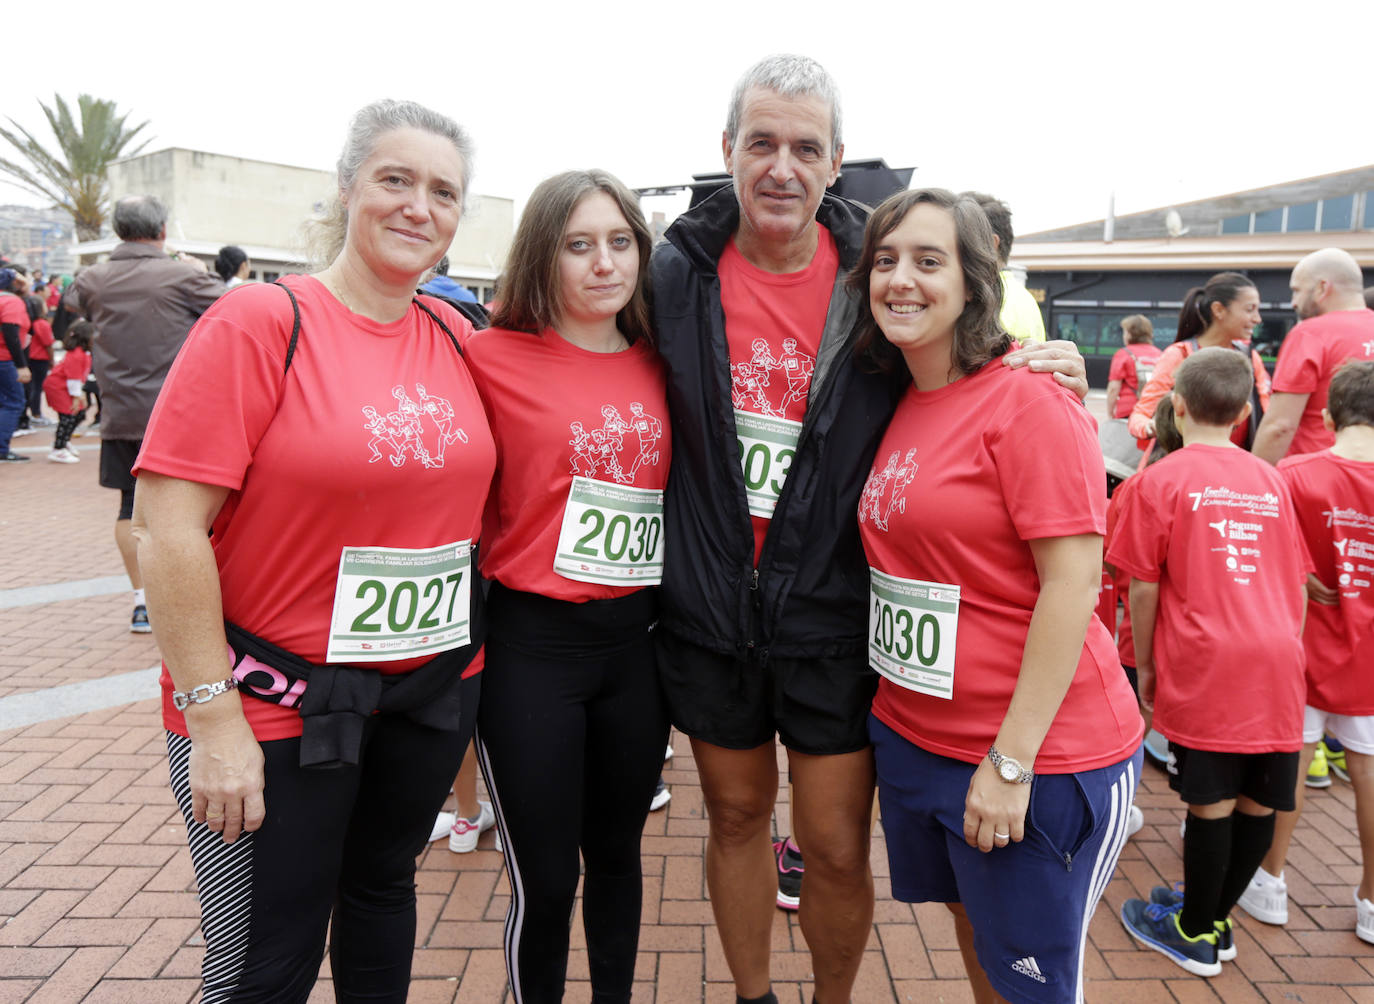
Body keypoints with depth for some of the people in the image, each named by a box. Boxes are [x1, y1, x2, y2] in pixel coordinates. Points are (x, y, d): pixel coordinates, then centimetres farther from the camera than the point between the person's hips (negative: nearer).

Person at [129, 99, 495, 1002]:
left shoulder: (458, 340, 3)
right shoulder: (259, 322, -13)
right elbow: (169, 528, -16)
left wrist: (472, 675, 11)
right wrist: (214, 715, -16)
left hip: (434, 688, 5)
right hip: (276, 709, -4)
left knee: (384, 888, 24)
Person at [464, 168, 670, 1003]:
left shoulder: (656, 366, 5)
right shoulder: (495, 356, -8)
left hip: (634, 640, 4)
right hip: (532, 643, -4)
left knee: (617, 850, 20)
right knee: (544, 879, 7)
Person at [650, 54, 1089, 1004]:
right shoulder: (677, 273, -3)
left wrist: (1047, 378, -13)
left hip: (834, 617, -1)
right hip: (708, 612, 2)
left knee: (837, 848, 8)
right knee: (736, 816, 19)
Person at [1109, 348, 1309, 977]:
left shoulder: (1161, 480, -2)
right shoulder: (1271, 482, 11)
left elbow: (1144, 588, -3)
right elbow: (1297, 585, 15)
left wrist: (1143, 667, 8)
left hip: (1204, 665, -5)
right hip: (1276, 664, 5)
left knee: (1211, 801, 3)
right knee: (1259, 799, 13)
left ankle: (1196, 936, 19)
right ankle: (1215, 918, 29)